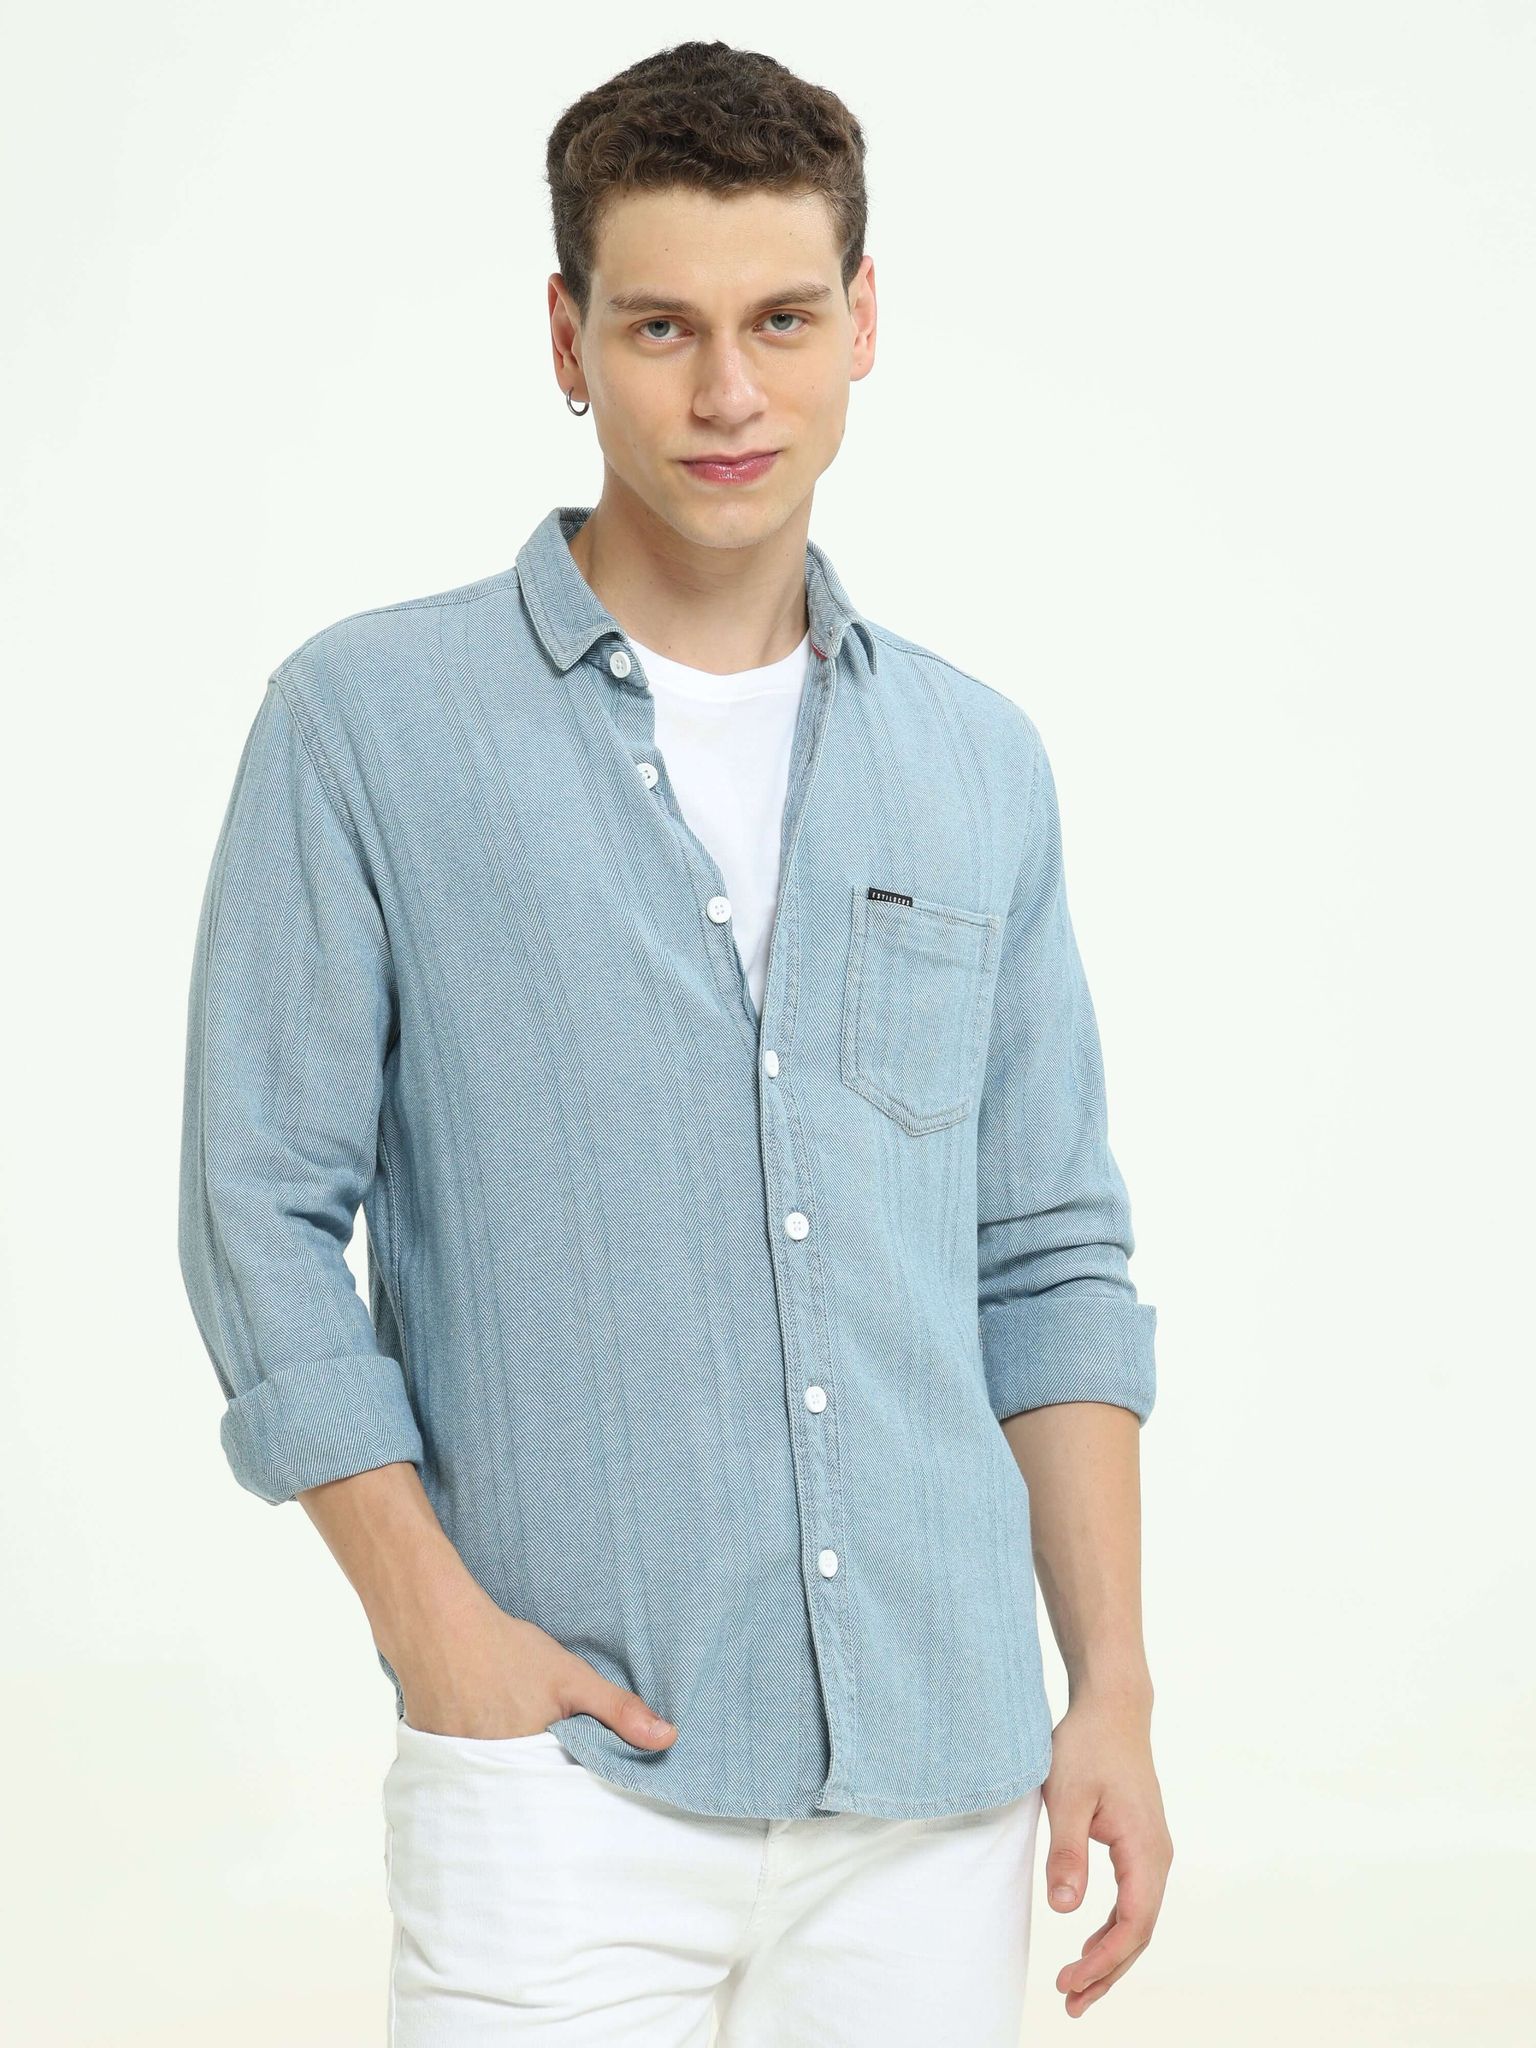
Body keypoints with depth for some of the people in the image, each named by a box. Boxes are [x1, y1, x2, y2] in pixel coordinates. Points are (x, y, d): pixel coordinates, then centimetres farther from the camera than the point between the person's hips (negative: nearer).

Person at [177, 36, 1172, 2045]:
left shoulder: (981, 764, 10)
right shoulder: (368, 719, -1)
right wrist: (431, 1612, -11)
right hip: (568, 1776, -3)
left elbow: (1050, 1259, 11)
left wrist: (1115, 1690, 5)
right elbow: (263, 1213, -2)